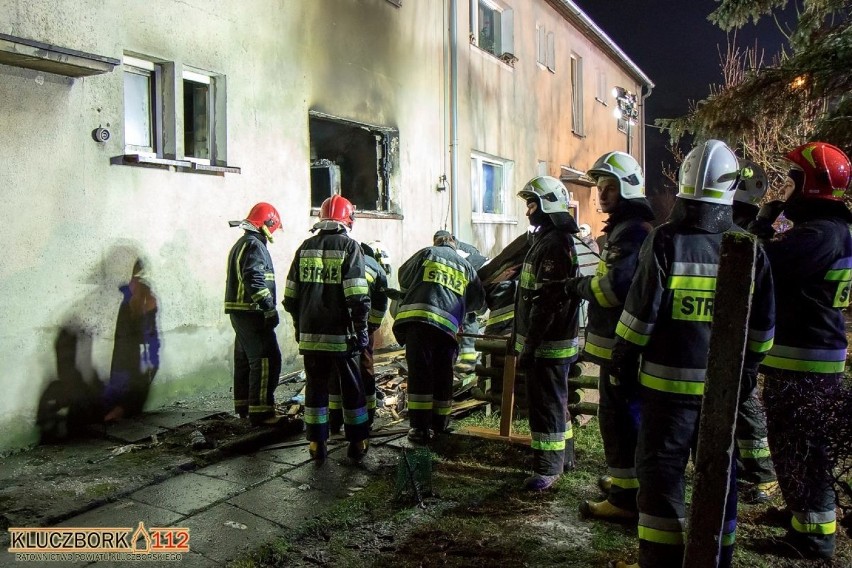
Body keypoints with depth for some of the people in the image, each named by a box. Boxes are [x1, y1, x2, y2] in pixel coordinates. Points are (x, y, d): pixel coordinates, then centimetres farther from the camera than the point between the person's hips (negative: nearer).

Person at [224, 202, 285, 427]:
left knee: (245, 358, 17)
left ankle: (244, 406, 28)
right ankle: (261, 411, -10)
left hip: (239, 311, 11)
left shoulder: (240, 244, 20)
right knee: (266, 360, -10)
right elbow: (254, 280, -24)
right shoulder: (255, 245, -13)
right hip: (252, 313, -11)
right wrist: (270, 309, -23)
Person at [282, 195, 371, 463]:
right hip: (340, 334, -3)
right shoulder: (349, 246, -5)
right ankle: (357, 445, 16)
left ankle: (317, 446, 16)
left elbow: (290, 296, 11)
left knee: (315, 387, 12)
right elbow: (358, 297, -13)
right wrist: (361, 329, -4)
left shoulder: (305, 247, 8)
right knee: (351, 388, 9)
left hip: (310, 333, 4)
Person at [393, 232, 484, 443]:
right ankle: (439, 424, 24)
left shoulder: (427, 252, 15)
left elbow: (404, 275, 18)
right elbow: (478, 299, 23)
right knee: (443, 377, 15)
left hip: (418, 318, -3)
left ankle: (421, 428, -2)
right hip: (448, 325, 3)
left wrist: (410, 297, 36)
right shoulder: (466, 266, 24)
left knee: (419, 373, -1)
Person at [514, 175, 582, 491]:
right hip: (547, 340, 11)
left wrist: (530, 345, -23)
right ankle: (564, 456, 32)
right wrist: (522, 338, 23)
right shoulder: (546, 239, 16)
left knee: (546, 404, -1)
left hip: (548, 344, -11)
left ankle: (548, 468, 9)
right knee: (555, 401, 19)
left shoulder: (555, 243, -19)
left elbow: (546, 301, -25)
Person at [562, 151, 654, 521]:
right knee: (624, 415, 21)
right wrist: (585, 285, 5)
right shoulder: (625, 227, 18)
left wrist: (581, 287, -10)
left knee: (619, 417, -4)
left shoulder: (632, 230, -16)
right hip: (619, 341, 11)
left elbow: (616, 286, -26)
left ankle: (625, 498, 5)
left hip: (621, 342, -11)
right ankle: (626, 479, 36)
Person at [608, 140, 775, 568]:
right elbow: (762, 323, 8)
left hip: (669, 379, -4)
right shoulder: (749, 247, 2)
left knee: (661, 469, 5)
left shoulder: (666, 241, -12)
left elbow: (640, 313, -12)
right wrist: (748, 367, 20)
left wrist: (622, 360, 0)